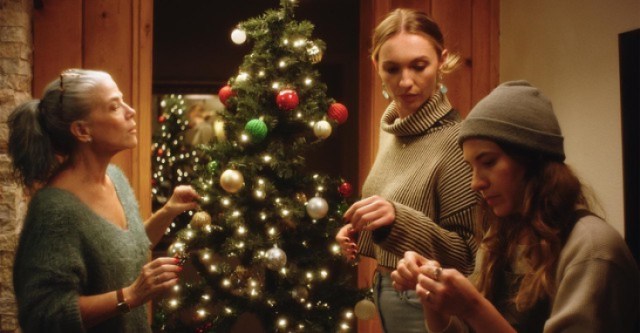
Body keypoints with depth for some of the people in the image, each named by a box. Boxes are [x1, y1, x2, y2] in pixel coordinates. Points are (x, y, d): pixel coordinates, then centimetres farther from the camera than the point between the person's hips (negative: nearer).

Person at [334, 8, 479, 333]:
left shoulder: (455, 140, -21)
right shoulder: (391, 125, 2)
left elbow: (471, 254, -20)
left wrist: (399, 220, -32)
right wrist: (361, 230, 0)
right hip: (386, 290, 7)